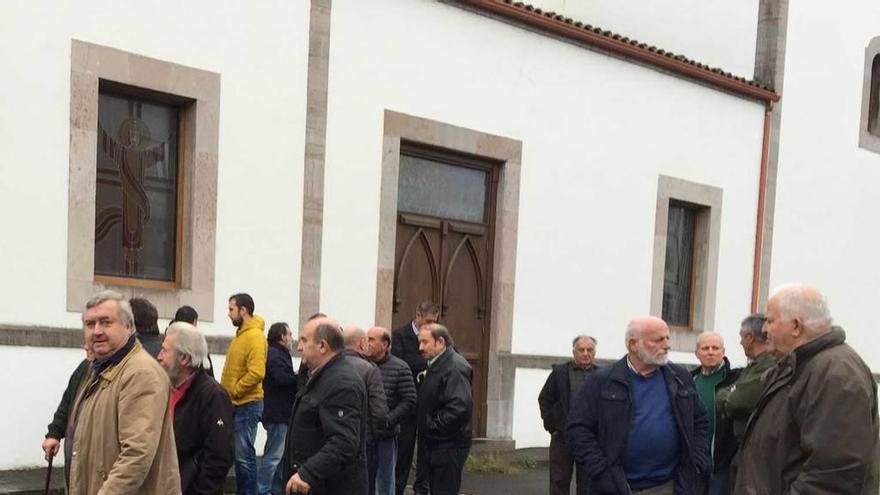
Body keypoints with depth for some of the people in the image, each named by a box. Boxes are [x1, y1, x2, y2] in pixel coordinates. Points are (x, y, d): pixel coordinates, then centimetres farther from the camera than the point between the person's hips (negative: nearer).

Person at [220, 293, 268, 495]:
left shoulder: (255, 336, -15)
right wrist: (226, 392, 11)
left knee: (244, 454, -6)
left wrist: (233, 391, -15)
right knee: (239, 454, 13)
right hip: (236, 404, 9)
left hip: (247, 404, -9)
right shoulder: (241, 335, 15)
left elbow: (256, 373, -25)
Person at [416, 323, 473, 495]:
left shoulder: (455, 367, -18)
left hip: (448, 447, -10)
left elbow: (459, 407, -28)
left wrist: (433, 426, -18)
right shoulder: (436, 365, 14)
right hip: (434, 445, 10)